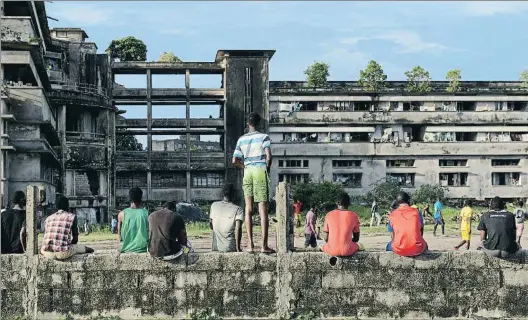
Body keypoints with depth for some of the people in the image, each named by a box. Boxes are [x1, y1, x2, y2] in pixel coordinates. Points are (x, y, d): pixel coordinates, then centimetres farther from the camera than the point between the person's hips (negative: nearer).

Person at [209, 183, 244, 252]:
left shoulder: (214, 205, 4)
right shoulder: (238, 209, -7)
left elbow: (211, 226, 13)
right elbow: (238, 229, -16)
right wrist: (238, 247, -13)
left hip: (215, 247, 4)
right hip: (230, 247, -3)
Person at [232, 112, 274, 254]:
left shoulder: (241, 139, 11)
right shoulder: (263, 137, 0)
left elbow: (235, 160, 8)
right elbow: (268, 156, -12)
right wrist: (268, 169, 5)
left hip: (247, 171, 3)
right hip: (260, 170, -3)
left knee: (248, 209, 6)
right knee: (263, 210, -3)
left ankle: (250, 244, 1)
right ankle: (264, 245, -5)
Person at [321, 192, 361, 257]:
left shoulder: (329, 215, -1)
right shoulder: (353, 216, -2)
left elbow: (326, 238, 1)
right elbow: (356, 238, 5)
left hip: (332, 251, 0)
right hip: (347, 251, 0)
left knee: (324, 246, 34)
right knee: (356, 245, 33)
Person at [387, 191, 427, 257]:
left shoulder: (392, 215, 6)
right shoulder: (416, 212, 5)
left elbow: (392, 237, 9)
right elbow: (421, 232, 13)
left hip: (399, 250, 0)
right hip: (417, 250, 1)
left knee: (389, 246, 33)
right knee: (424, 244, 35)